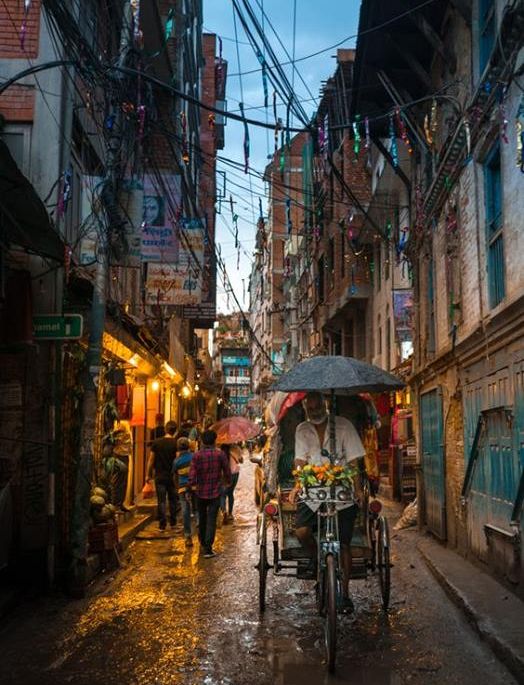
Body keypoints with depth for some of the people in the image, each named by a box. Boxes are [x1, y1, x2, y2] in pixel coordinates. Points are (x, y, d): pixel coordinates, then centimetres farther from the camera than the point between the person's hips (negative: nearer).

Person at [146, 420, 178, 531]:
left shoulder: (156, 442, -3)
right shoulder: (176, 443, -6)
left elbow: (151, 460, 0)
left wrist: (148, 474, 8)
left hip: (160, 476, 0)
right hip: (172, 476, 0)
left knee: (161, 501, 3)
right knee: (172, 499, 14)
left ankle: (162, 524, 1)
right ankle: (173, 522, 21)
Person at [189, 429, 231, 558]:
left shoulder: (197, 455, -10)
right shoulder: (220, 454, -9)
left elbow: (192, 475, -15)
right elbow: (227, 472, -1)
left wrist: (192, 485, 6)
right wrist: (228, 482, 19)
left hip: (200, 492, 2)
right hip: (215, 493, -1)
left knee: (202, 518, 20)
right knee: (211, 520, 0)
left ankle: (202, 543, 36)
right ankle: (208, 549, -7)